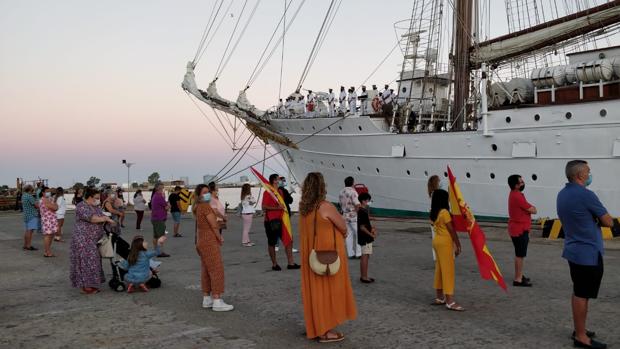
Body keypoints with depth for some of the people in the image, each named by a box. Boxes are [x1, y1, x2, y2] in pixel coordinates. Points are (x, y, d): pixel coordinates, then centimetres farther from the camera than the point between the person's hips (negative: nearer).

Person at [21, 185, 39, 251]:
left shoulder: (23, 196, 14)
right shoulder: (30, 196, -15)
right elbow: (36, 206, -14)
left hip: (26, 215, 9)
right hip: (32, 215, -9)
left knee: (27, 230, 14)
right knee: (30, 230, -8)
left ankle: (25, 245, 19)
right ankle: (29, 246, -9)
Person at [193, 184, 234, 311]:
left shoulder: (198, 207, 13)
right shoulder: (206, 207, -16)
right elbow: (214, 225, -16)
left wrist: (218, 237, 6)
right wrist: (219, 238, -1)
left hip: (201, 242, 10)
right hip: (210, 242, -10)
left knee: (206, 270, 14)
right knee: (217, 270, -8)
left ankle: (206, 299, 20)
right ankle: (217, 301, -9)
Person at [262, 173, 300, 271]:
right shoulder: (267, 192, -11)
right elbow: (264, 207, -19)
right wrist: (277, 207, -22)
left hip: (280, 221, 8)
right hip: (271, 222, -8)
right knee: (272, 243, 4)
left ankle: (291, 263, 9)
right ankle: (274, 264, 14)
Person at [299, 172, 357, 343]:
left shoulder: (303, 207, 2)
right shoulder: (325, 207, -20)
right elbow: (343, 227, -11)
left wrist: (336, 232, 7)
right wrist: (342, 233, 10)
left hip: (312, 255, 7)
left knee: (316, 289, 15)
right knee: (328, 290, 2)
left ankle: (316, 327, 24)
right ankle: (325, 331, 8)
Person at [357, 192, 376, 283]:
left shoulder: (362, 211, 12)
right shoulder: (363, 212, -19)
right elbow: (362, 227, -22)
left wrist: (372, 228, 8)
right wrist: (371, 234, -15)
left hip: (364, 238, 10)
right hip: (365, 238, -10)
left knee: (364, 257, 14)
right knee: (365, 257, -5)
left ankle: (363, 276, 21)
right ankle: (364, 277, -1)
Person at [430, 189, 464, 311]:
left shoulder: (434, 213, 9)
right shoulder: (444, 212, -17)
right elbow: (451, 230, -14)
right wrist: (458, 244, -7)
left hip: (437, 241, 9)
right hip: (445, 243, -9)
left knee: (439, 269, 14)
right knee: (448, 270, -7)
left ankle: (439, 298, 21)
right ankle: (450, 302, -7)